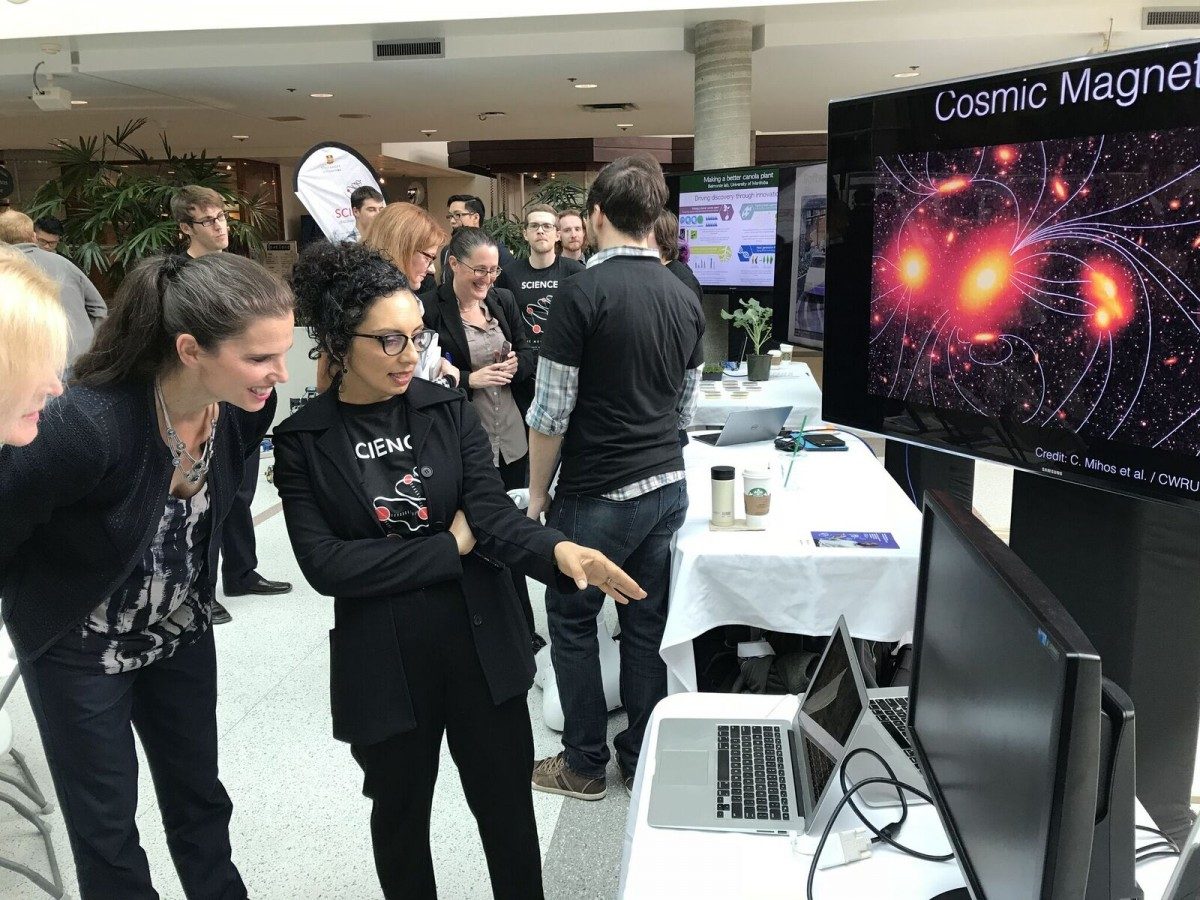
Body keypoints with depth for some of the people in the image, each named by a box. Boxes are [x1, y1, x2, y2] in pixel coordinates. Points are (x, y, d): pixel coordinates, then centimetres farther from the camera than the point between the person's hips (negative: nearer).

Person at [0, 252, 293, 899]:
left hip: (182, 631, 5)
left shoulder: (247, 407, -18)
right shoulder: (89, 425, -36)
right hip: (81, 646, -4)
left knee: (200, 800, 19)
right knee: (107, 829, 12)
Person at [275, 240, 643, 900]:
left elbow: (494, 512, -11)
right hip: (383, 664, -1)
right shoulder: (302, 441, -7)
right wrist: (449, 547, -14)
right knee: (400, 815, 20)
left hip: (482, 643, 1)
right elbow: (324, 564, -14)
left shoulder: (450, 411, -2)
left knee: (508, 807, 15)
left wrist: (557, 551, -31)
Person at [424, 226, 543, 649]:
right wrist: (471, 379, -20)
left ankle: (520, 627, 31)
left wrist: (514, 365, -10)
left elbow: (529, 353, 11)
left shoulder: (503, 300, 6)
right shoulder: (431, 310, -11)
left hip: (512, 439, 6)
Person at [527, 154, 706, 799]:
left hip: (598, 496, -6)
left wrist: (536, 493, -2)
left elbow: (550, 412, -13)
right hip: (668, 486, 7)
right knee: (647, 623, 16)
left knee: (571, 622, 10)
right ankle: (643, 757, 29)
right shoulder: (685, 298, 6)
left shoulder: (583, 291, -15)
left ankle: (584, 765, 22)